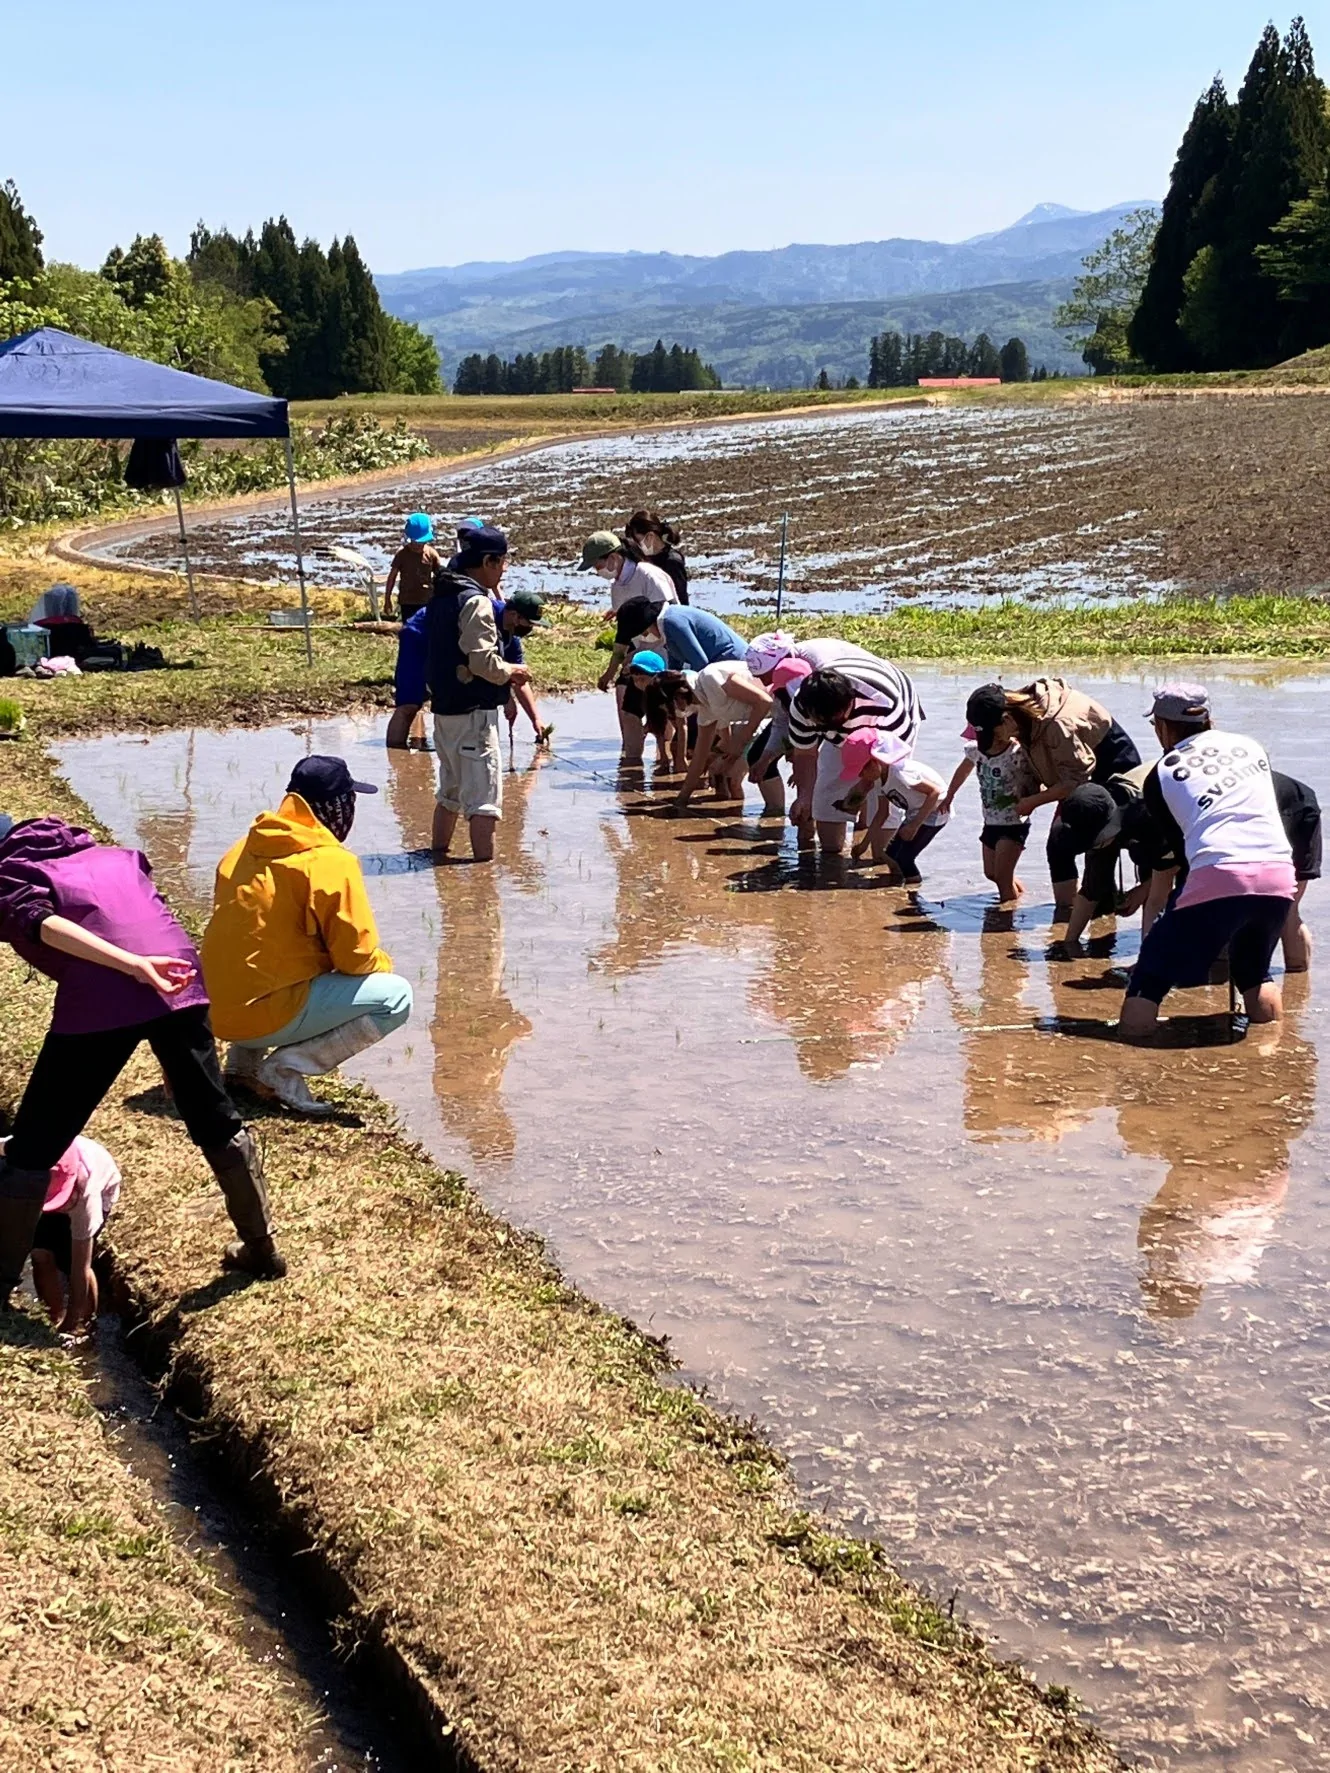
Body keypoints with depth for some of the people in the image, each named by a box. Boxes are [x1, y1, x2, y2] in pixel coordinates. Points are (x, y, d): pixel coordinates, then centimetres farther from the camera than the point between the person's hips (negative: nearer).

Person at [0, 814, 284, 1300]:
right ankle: (261, 1247, 35)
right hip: (179, 980, 5)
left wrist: (132, 966, -20)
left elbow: (42, 922, -7)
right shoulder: (111, 855, 32)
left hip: (99, 1000, -5)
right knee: (217, 1122, 23)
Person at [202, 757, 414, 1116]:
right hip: (265, 1013, -8)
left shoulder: (244, 849, 10)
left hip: (217, 1008, 8)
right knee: (395, 996, -2)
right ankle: (287, 1067, -9)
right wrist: (382, 965, 12)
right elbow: (355, 957, -11)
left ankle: (244, 1062, 17)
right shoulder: (331, 862, -12)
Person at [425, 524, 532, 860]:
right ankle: (484, 862, -7)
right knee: (484, 793, -6)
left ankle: (438, 854, 28)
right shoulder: (476, 602, -16)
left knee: (451, 790, 20)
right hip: (474, 712, -9)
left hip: (445, 709, 9)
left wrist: (504, 673, 12)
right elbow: (483, 660, -22)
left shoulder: (442, 596, 13)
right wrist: (512, 671, -4)